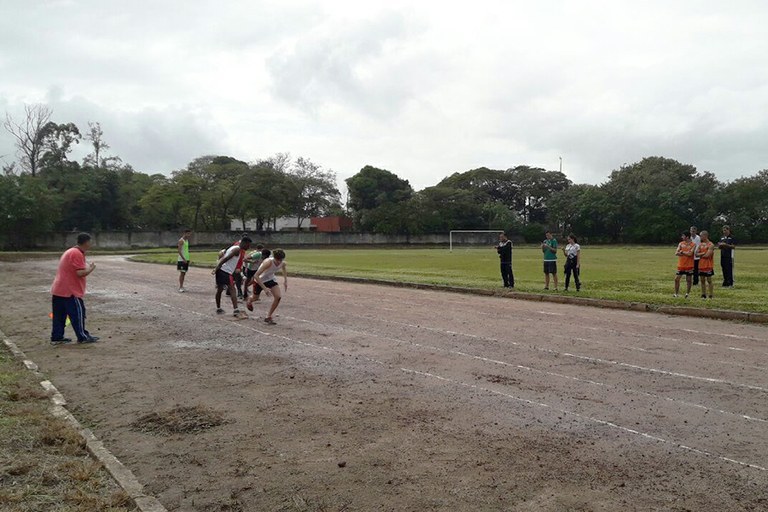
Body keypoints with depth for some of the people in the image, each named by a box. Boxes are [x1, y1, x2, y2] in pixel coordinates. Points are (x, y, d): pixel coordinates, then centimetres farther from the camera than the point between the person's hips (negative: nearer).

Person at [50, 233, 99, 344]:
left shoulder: (70, 251, 17)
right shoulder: (77, 254, -16)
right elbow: (80, 273, -22)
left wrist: (86, 267, 14)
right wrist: (91, 268, -5)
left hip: (58, 290, 10)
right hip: (70, 291, -10)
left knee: (59, 315, 11)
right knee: (78, 312, -1)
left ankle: (57, 337, 15)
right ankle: (83, 337, 5)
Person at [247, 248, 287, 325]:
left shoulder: (283, 263, -21)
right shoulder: (268, 262, -40)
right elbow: (256, 276, -41)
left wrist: (285, 281, 0)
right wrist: (265, 288, -45)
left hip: (270, 279, 4)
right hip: (260, 280, -4)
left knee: (278, 297, -17)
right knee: (255, 297, 18)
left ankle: (268, 317, -2)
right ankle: (249, 301, 59)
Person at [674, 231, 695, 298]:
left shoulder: (693, 245, -5)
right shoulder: (681, 244, 6)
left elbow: (690, 254, -18)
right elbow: (676, 253, -3)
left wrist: (682, 251, -7)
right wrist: (686, 253, -13)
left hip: (689, 266, -3)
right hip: (681, 265, 4)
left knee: (688, 280, 4)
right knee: (677, 279, 1)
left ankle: (687, 294, 13)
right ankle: (676, 294, 9)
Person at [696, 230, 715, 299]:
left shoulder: (711, 245, -10)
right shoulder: (700, 245, 11)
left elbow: (707, 255, -19)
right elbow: (696, 254, 2)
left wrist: (700, 255, -4)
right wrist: (703, 253, -13)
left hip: (708, 266, -6)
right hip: (701, 265, 6)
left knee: (709, 280, -3)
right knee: (702, 280, 9)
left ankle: (710, 295, 2)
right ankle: (703, 295, 16)